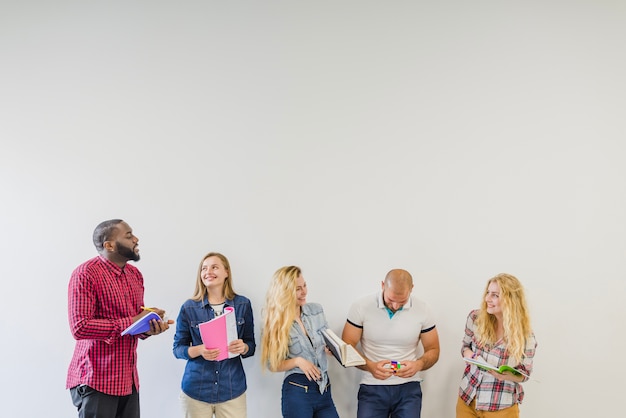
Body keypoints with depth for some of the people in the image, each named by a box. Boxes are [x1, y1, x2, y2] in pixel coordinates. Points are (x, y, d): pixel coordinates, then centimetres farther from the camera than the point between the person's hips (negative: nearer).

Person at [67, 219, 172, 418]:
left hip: (129, 380, 7)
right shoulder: (86, 273, -13)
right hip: (96, 380, -7)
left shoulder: (135, 274, 11)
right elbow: (80, 327, -20)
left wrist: (149, 328, -4)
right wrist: (132, 322, -19)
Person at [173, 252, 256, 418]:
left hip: (232, 390, 1)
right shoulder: (189, 307, -2)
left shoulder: (243, 305, 0)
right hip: (196, 390, -1)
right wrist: (199, 350, -18)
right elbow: (178, 348, 2)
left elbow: (251, 345, 6)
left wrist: (243, 348, -17)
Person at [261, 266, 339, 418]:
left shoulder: (316, 310, 5)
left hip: (324, 390, 4)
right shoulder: (276, 322, -5)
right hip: (297, 392, -4)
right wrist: (297, 361, -17)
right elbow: (272, 364, -1)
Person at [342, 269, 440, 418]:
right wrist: (370, 366, -20)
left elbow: (433, 350, 6)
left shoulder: (422, 310, -4)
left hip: (408, 388, 1)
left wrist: (418, 365, -16)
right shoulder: (361, 307, -8)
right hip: (372, 388, -1)